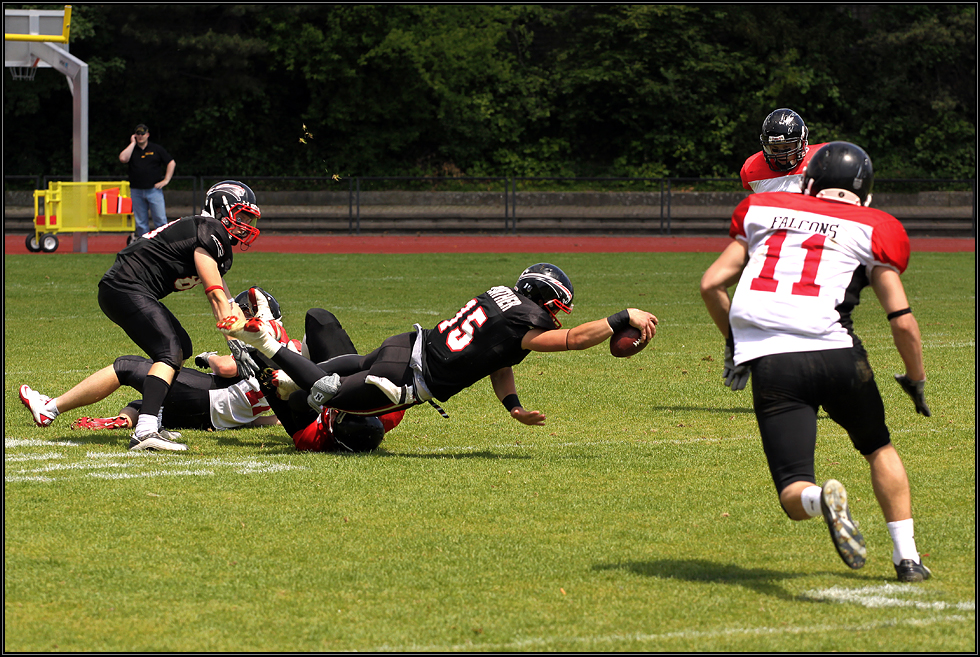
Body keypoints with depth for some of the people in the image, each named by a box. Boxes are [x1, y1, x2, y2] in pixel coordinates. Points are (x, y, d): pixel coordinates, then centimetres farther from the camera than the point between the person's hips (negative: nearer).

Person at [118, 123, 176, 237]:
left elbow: (171, 163, 8)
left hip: (154, 190, -2)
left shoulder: (157, 149, 8)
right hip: (136, 191, 2)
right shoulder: (131, 149, 11)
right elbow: (123, 158, -10)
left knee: (160, 220, -8)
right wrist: (133, 143, -2)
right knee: (140, 223, 3)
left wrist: (166, 180, -2)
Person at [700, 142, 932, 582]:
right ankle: (907, 557, 21)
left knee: (795, 494, 1)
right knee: (878, 449, 27)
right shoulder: (871, 231, 11)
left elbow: (711, 284, 15)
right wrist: (916, 380, 21)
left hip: (768, 363, 0)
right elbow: (902, 321, 5)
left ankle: (822, 499, -33)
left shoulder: (761, 212, 18)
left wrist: (733, 341, 31)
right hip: (834, 353, 0)